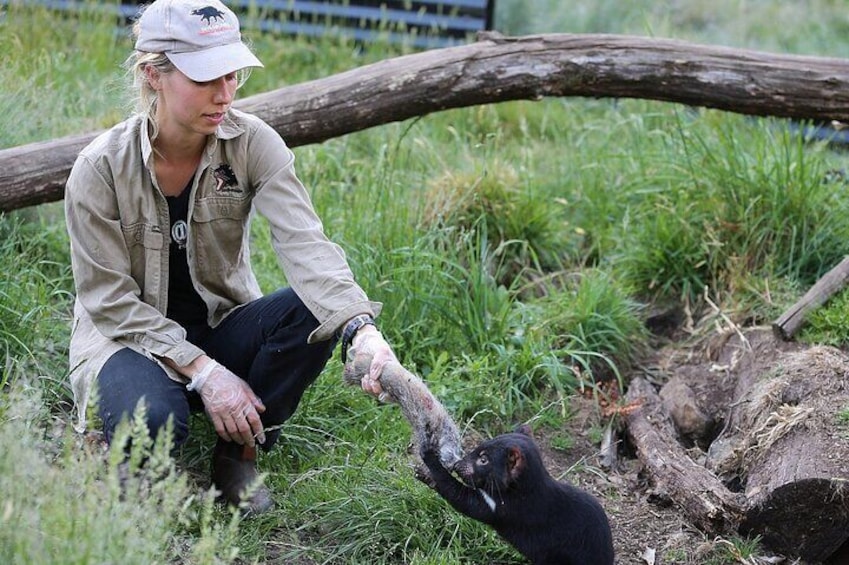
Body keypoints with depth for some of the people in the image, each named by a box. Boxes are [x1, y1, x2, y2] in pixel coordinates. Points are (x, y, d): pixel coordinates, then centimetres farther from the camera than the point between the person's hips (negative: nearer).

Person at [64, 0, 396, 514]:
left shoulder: (252, 143, -14)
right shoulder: (100, 168, -18)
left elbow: (305, 244, -27)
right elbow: (111, 301, -16)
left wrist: (363, 330, -45)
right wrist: (202, 371, -27)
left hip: (220, 327, 3)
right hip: (128, 336, -3)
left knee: (313, 310, -28)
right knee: (152, 419, -37)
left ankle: (239, 454, -6)